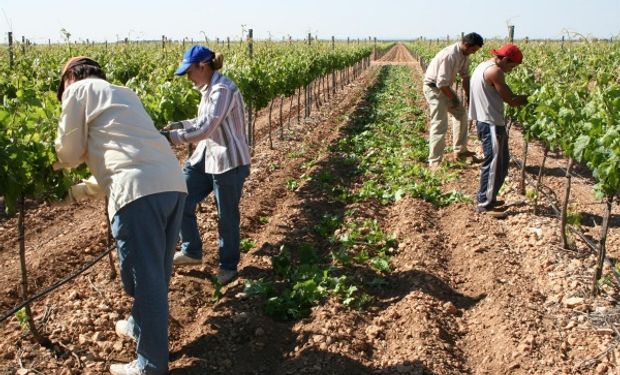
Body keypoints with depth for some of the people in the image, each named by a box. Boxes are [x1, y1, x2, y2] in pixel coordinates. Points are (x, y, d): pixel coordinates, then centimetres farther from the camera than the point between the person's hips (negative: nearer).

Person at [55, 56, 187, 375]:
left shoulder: (78, 90, 12)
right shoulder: (124, 94, 33)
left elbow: (70, 153, 15)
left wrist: (51, 166, 38)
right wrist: (84, 189, 41)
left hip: (140, 191, -8)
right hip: (173, 183, 8)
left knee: (145, 276, 1)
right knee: (156, 272, 22)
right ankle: (141, 326, 43)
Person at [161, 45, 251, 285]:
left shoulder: (223, 90, -21)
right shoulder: (208, 89, 8)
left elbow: (204, 129, -26)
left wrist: (169, 136, -20)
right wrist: (180, 124, 6)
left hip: (229, 161, -9)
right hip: (205, 156, 9)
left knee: (227, 216, 6)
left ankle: (229, 265, 25)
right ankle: (192, 252, 28)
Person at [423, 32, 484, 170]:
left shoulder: (464, 55, -2)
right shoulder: (449, 55, -30)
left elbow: (465, 76, 9)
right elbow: (441, 83, -29)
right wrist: (453, 98, -15)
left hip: (445, 87, 10)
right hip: (433, 88, -10)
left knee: (461, 114, 17)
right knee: (440, 125, -13)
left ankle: (459, 150, 28)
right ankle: (434, 162, -8)